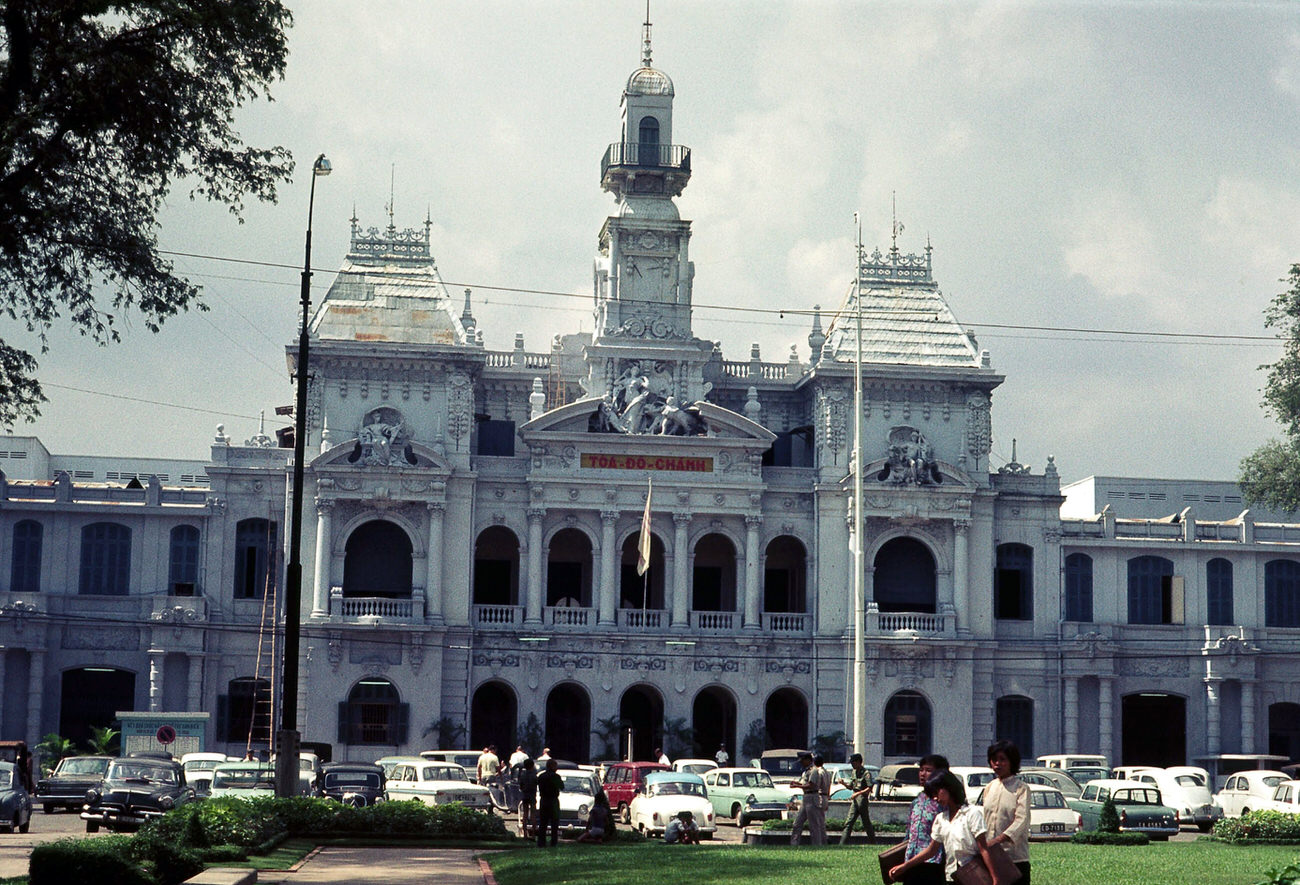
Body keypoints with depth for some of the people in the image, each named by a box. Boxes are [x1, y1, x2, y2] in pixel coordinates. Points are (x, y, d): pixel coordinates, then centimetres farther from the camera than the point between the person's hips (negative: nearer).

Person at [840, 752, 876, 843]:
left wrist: (858, 793, -24)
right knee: (849, 823, 0)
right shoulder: (854, 772, 16)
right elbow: (851, 787, 22)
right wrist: (844, 783, 3)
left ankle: (874, 843, 13)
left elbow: (869, 788, -17)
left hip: (863, 799, -7)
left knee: (866, 824, 1)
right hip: (854, 801, 7)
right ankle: (842, 844, -5)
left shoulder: (866, 773, -9)